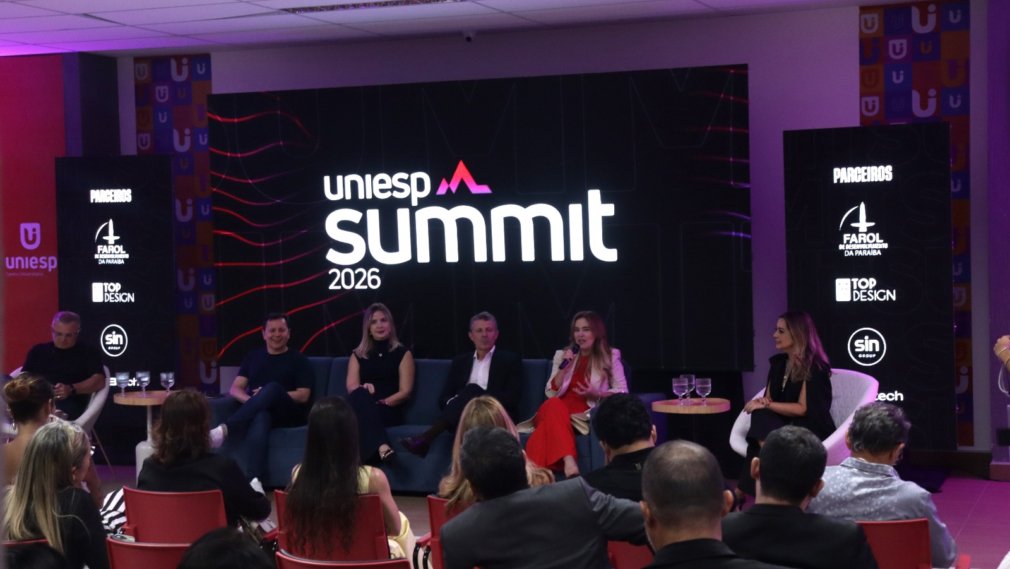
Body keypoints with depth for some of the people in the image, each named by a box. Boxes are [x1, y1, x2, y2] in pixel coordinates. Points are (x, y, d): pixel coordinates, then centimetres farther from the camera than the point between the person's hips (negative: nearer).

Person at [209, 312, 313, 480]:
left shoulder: (298, 360, 11)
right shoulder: (253, 357, 21)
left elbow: (303, 396, 0)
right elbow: (235, 389, 11)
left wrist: (266, 397, -12)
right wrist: (252, 401, -14)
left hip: (287, 413, -3)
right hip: (256, 411, 3)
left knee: (273, 388, -37)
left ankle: (224, 430, -50)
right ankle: (252, 478, -54)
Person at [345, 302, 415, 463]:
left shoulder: (402, 353, 13)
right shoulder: (358, 355, 21)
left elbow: (405, 392, 4)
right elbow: (351, 387, 7)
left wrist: (381, 403, -13)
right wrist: (363, 389, -18)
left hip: (390, 411, -2)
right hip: (362, 409, 2)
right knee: (360, 395, -36)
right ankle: (381, 446, -61)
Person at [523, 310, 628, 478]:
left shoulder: (611, 356, 12)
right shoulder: (562, 355, 20)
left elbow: (622, 392, 5)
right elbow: (551, 393, 11)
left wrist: (596, 394, -12)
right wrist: (563, 367, -2)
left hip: (585, 413, -3)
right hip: (557, 409, 3)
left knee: (552, 420, -36)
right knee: (554, 405, -38)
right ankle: (569, 462, -55)